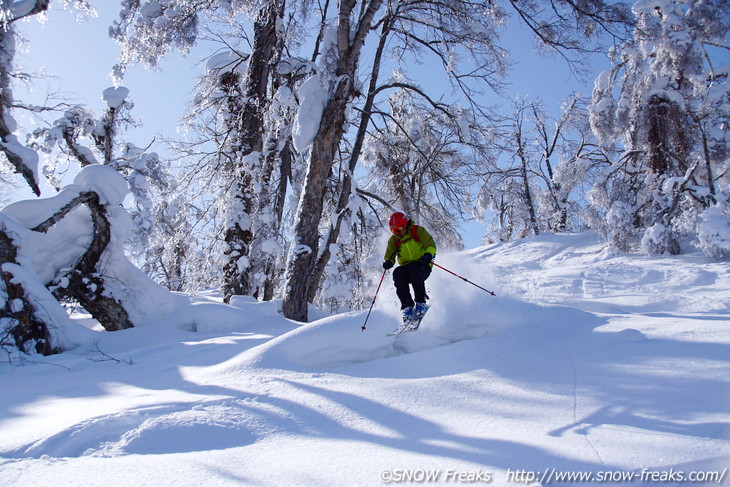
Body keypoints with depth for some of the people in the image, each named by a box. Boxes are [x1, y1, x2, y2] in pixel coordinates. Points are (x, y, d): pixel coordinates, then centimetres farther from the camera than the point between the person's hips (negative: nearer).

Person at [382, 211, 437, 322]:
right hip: (406, 267, 4)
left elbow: (431, 245, -10)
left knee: (413, 269, -36)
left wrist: (429, 255, -32)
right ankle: (407, 306, -24)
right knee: (398, 273, -29)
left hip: (423, 266, -3)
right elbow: (389, 254, 7)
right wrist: (388, 262, -18)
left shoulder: (418, 231, -4)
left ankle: (421, 302, -24)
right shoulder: (393, 240, 8)